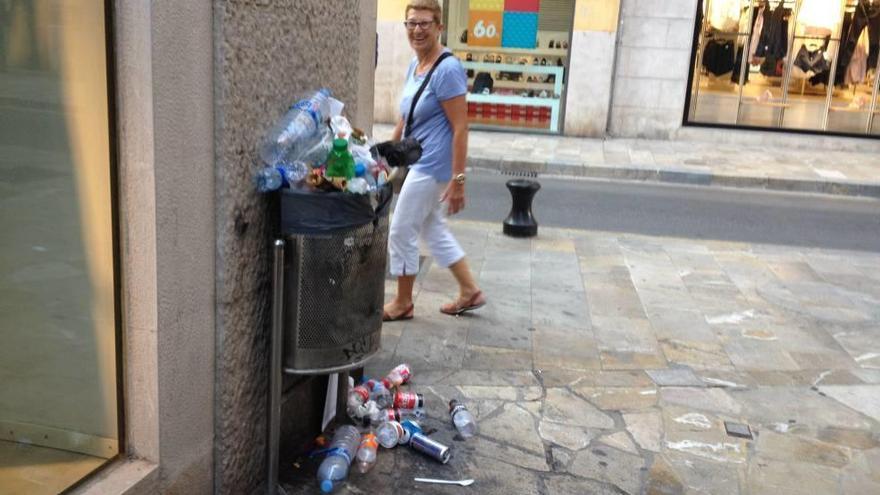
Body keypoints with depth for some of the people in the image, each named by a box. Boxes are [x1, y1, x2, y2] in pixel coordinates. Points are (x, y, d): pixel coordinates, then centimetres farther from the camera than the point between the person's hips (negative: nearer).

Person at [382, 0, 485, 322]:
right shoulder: (414, 65, 8)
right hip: (420, 162, 9)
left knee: (401, 232, 2)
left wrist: (458, 180, -23)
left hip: (433, 165, -9)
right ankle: (470, 292, 29)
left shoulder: (447, 70, -18)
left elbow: (460, 128, -21)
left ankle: (402, 304, 20)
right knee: (433, 229, 17)